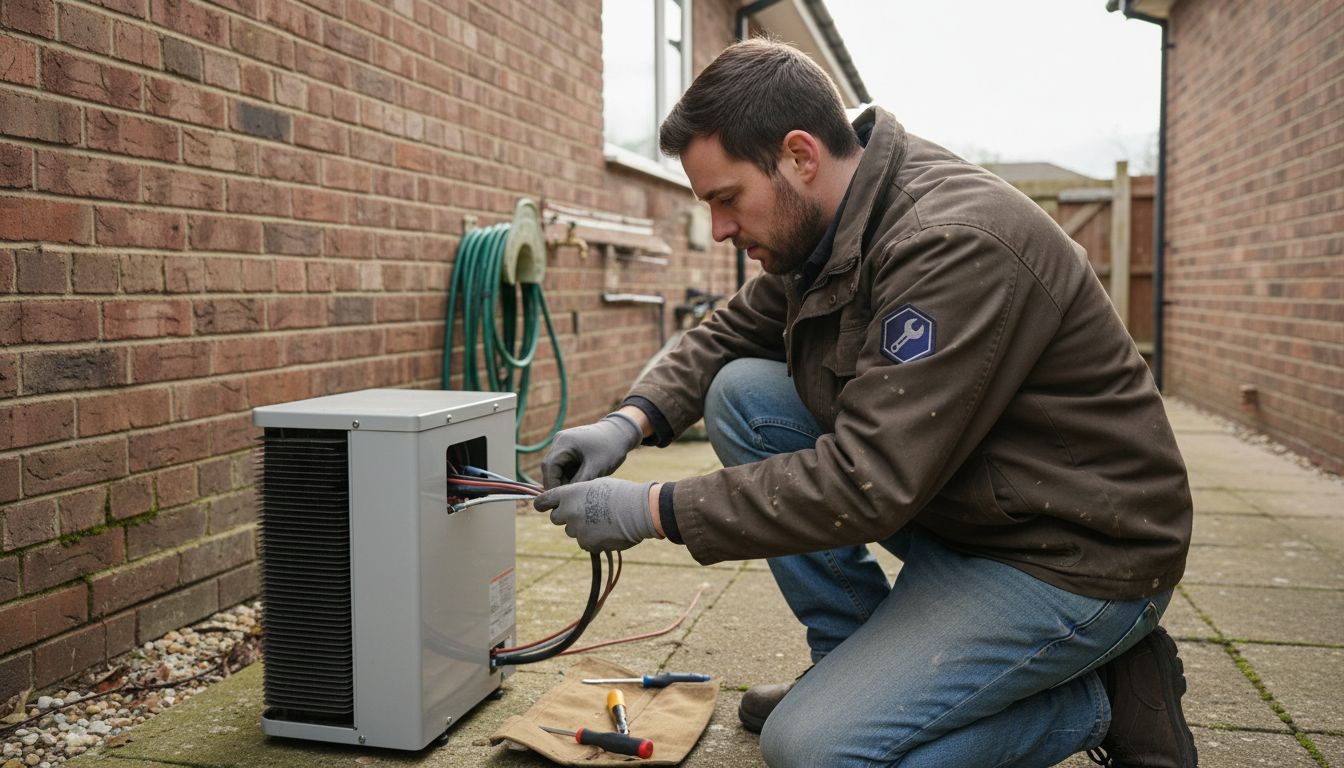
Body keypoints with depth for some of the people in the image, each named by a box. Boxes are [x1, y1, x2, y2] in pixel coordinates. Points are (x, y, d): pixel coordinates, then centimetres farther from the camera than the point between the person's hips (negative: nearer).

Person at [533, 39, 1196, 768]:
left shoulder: (952, 244, -28)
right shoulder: (824, 221, -1)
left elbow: (869, 483, -31)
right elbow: (729, 333, 11)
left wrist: (655, 510, -25)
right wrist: (631, 420, -8)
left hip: (1078, 557, -8)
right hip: (952, 504, 9)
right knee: (743, 393, -2)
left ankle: (1101, 699, 2)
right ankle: (853, 661, 9)